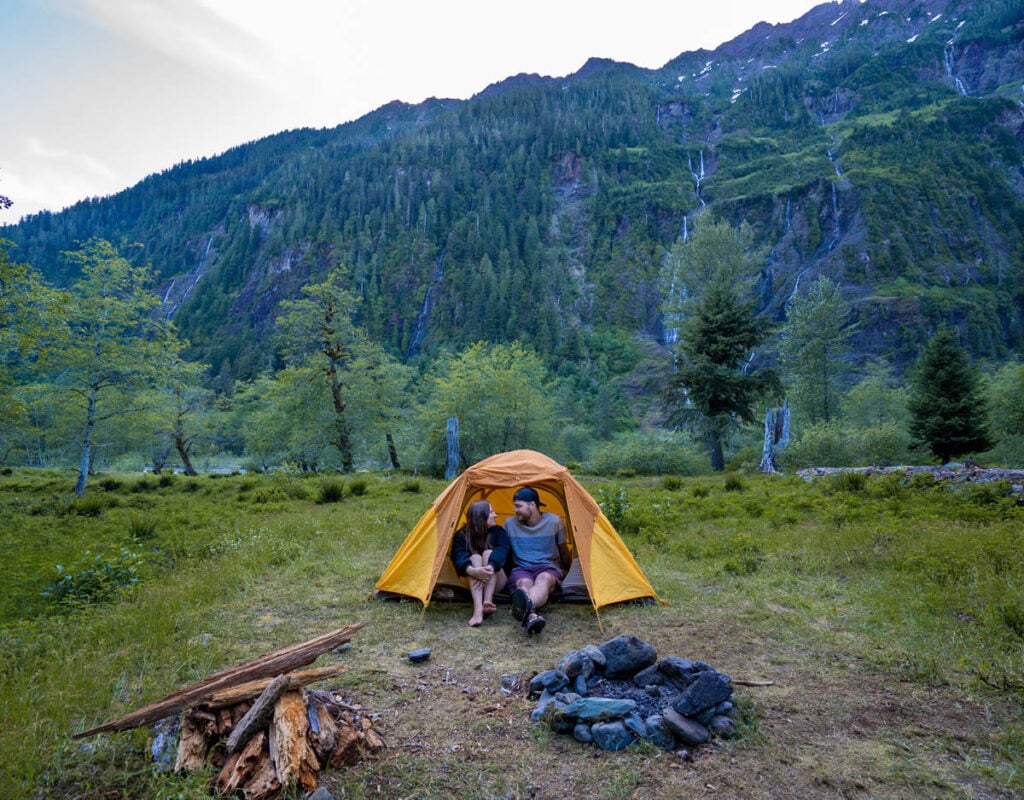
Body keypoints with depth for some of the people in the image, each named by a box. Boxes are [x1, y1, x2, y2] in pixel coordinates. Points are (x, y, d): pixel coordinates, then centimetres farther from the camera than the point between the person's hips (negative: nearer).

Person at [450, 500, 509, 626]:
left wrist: (490, 568, -47)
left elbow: (501, 552, -25)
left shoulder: (498, 532, -5)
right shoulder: (461, 535, -7)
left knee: (489, 553, -26)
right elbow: (458, 557, -26)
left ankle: (488, 602, -43)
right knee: (475, 557, -31)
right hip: (472, 582, 0)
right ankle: (478, 610, -53)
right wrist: (471, 570, -49)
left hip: (497, 582, 1)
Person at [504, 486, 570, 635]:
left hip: (549, 568, -1)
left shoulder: (554, 521, 0)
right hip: (521, 569, 1)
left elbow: (564, 553, 13)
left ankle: (526, 607, -73)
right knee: (524, 583, -38)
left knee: (544, 579, -40)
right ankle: (531, 617, -69)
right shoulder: (510, 523, 3)